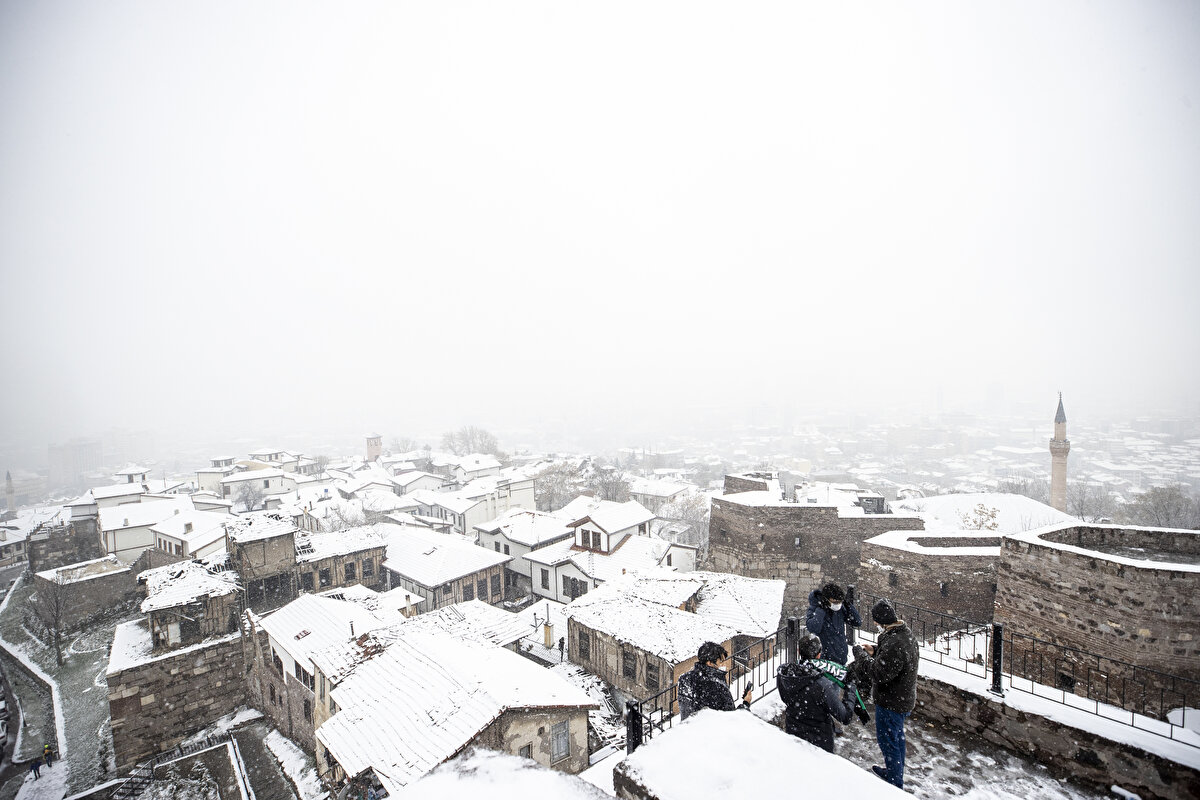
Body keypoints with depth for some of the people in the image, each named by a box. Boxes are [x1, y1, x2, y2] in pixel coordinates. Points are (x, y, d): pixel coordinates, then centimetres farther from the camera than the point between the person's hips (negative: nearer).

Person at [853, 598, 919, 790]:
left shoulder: (894, 644, -35)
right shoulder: (906, 633, -2)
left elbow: (879, 674, -30)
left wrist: (861, 655, -19)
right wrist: (875, 651, 2)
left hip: (891, 703, -10)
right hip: (905, 698, 10)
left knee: (888, 740, 8)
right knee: (897, 737, 26)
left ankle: (895, 785, 22)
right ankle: (895, 772, 45)